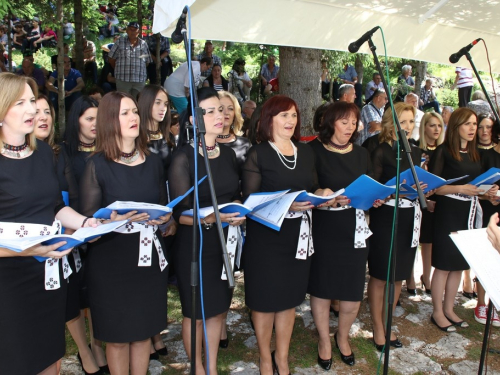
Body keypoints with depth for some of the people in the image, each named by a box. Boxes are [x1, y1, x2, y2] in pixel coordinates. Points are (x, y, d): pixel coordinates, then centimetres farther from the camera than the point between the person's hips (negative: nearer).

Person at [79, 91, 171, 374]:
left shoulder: (154, 161, 7)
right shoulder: (98, 164, -6)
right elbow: (89, 217, -6)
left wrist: (165, 217, -5)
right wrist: (118, 218, -23)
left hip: (150, 255, 4)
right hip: (112, 259, -3)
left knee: (144, 330, 14)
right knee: (117, 336, 9)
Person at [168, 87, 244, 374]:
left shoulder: (229, 154, 7)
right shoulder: (184, 158, -11)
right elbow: (180, 214, -16)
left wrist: (239, 213, -5)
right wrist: (211, 217, -31)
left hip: (226, 243, 5)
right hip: (195, 246, -5)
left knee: (219, 308, 16)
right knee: (196, 313, 10)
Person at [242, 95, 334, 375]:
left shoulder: (307, 152, 10)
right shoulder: (258, 154, -7)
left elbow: (313, 188, 16)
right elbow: (250, 200, -12)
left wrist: (322, 194, -7)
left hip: (299, 234, 5)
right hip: (266, 235, -4)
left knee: (290, 298, 15)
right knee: (266, 299, 8)